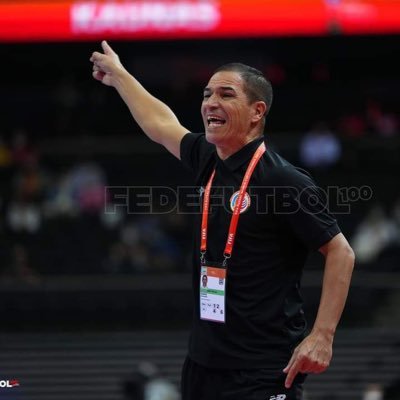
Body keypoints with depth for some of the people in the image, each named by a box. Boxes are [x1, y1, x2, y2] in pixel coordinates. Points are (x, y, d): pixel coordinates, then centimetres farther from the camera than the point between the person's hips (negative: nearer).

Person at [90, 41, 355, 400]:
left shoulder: (283, 180, -13)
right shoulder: (209, 162, 8)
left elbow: (340, 252, -10)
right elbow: (161, 125, 28)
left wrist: (322, 337, -17)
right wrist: (118, 74, 42)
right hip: (203, 360, 7)